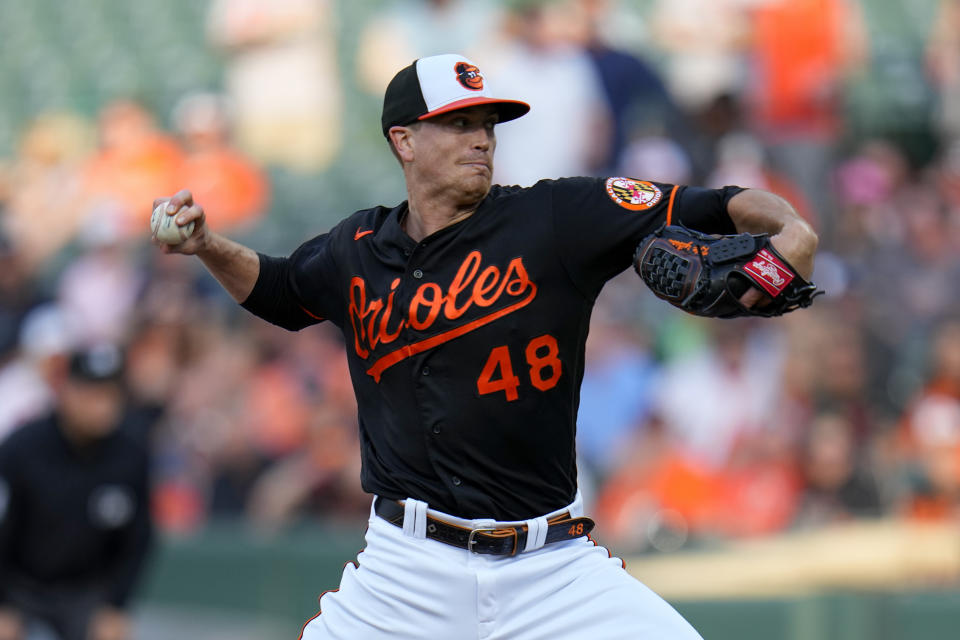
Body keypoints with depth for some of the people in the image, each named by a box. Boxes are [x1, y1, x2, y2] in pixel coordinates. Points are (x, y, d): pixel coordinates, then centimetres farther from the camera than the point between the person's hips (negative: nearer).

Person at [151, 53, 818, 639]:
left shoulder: (556, 220, -3)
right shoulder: (360, 250, 8)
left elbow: (708, 208, -8)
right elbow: (276, 288, 30)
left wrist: (785, 225, -27)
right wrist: (207, 245, 13)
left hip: (556, 569, -2)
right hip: (409, 569, 2)